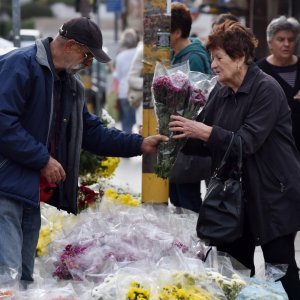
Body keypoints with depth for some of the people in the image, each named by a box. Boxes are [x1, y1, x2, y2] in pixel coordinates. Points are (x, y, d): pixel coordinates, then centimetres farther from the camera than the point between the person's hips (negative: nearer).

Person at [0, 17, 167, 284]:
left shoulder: (71, 85, 19)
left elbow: (92, 133, 24)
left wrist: (140, 144, 15)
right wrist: (43, 160, -17)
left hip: (31, 191, 10)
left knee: (24, 277, 10)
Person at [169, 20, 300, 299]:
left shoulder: (266, 90, -15)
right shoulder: (220, 94, 7)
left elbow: (247, 142, -23)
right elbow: (204, 144, 8)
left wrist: (204, 131, -31)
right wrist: (177, 135, -9)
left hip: (273, 195, -7)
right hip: (236, 194, 7)